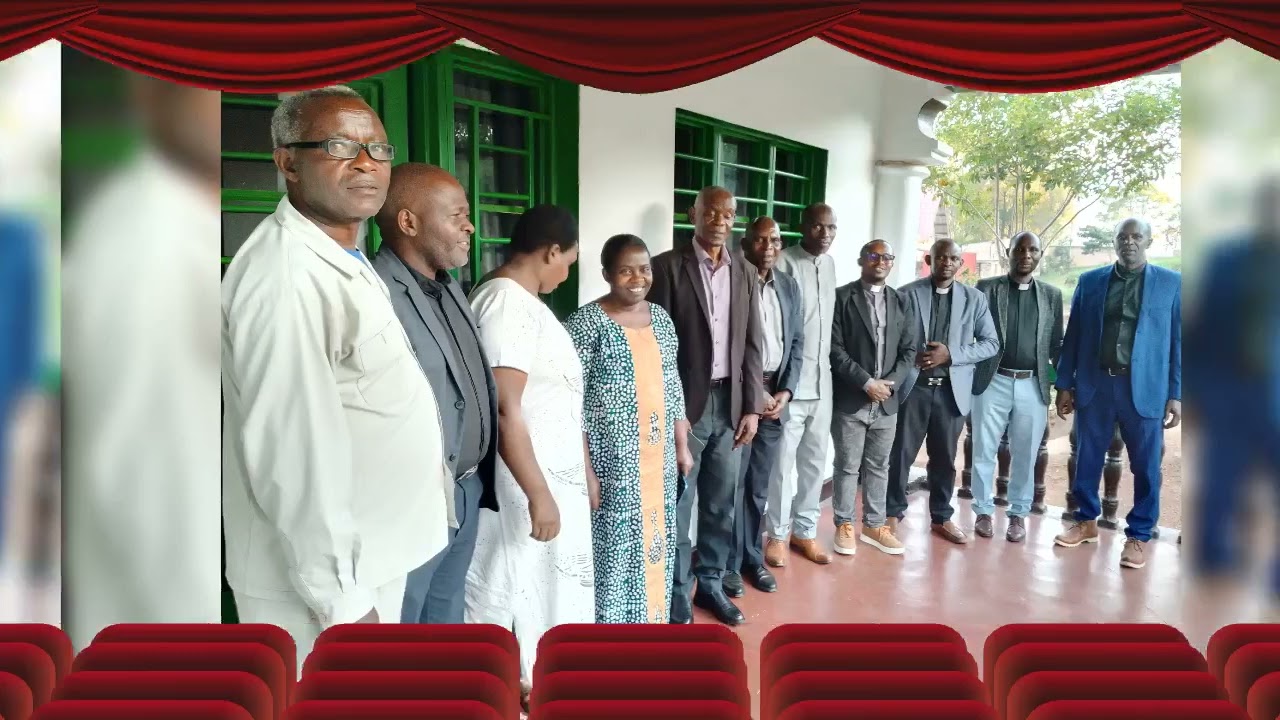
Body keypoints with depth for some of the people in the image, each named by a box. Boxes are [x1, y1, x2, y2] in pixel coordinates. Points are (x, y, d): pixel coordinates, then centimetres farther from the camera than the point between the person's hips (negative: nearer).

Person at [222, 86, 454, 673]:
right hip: (323, 575, -9)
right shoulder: (286, 275, -23)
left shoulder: (345, 260, 10)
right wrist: (339, 598, -21)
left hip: (372, 555, 9)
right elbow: (294, 455, -26)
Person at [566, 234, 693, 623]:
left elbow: (672, 385, 13)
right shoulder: (587, 323, -12)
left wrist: (682, 445, 11)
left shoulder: (660, 317, 8)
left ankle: (650, 620, 33)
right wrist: (584, 468, -16)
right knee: (614, 545, 3)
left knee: (655, 538, 15)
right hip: (612, 460, -6)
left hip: (657, 458, 6)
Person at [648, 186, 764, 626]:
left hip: (730, 403, 5)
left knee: (721, 504, 14)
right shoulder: (667, 266, -6)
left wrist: (752, 407, 3)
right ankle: (677, 594, 19)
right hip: (684, 403, -4)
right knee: (677, 506, 4)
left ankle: (710, 583, 30)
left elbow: (752, 345, 9)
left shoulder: (745, 272, 9)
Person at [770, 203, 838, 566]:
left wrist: (827, 364, 14)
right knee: (783, 461, 2)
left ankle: (805, 530, 26)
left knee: (815, 460, 13)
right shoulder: (783, 263, -11)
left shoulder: (829, 264, 11)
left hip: (822, 380, 7)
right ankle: (778, 534, 17)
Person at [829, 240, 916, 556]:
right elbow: (835, 349, -10)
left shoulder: (902, 301, 10)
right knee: (847, 466, 5)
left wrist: (891, 383, -8)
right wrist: (867, 383, -15)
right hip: (850, 399, -4)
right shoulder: (841, 297, -5)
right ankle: (845, 525, 17)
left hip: (887, 400, 4)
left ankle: (874, 525, 25)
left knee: (878, 466, 13)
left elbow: (908, 350, 8)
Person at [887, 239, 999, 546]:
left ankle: (942, 517, 27)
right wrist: (911, 357, -15)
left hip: (952, 389, 2)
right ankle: (893, 513, 20)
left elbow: (991, 343, 3)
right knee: (901, 454, 4)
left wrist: (951, 354, -10)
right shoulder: (907, 293, 0)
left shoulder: (975, 299, 6)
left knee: (945, 458, 12)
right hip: (912, 386, -2)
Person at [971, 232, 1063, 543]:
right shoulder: (987, 287, 3)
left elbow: (1057, 344, 10)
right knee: (984, 452, 5)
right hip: (993, 382, -1)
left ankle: (1018, 514, 22)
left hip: (1033, 386, 2)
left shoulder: (1052, 295, 9)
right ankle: (983, 511, 19)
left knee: (1025, 456, 8)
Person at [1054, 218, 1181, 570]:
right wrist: (1064, 384, 5)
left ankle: (1138, 535, 20)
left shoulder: (1172, 283, 2)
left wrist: (1176, 394, -4)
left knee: (1146, 466, 6)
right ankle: (1085, 521, 28)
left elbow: (1179, 341, 1)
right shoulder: (1090, 281, 7)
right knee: (1087, 458, 10)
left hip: (1144, 388, -1)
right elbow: (1072, 336, 8)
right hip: (1094, 384, 2)